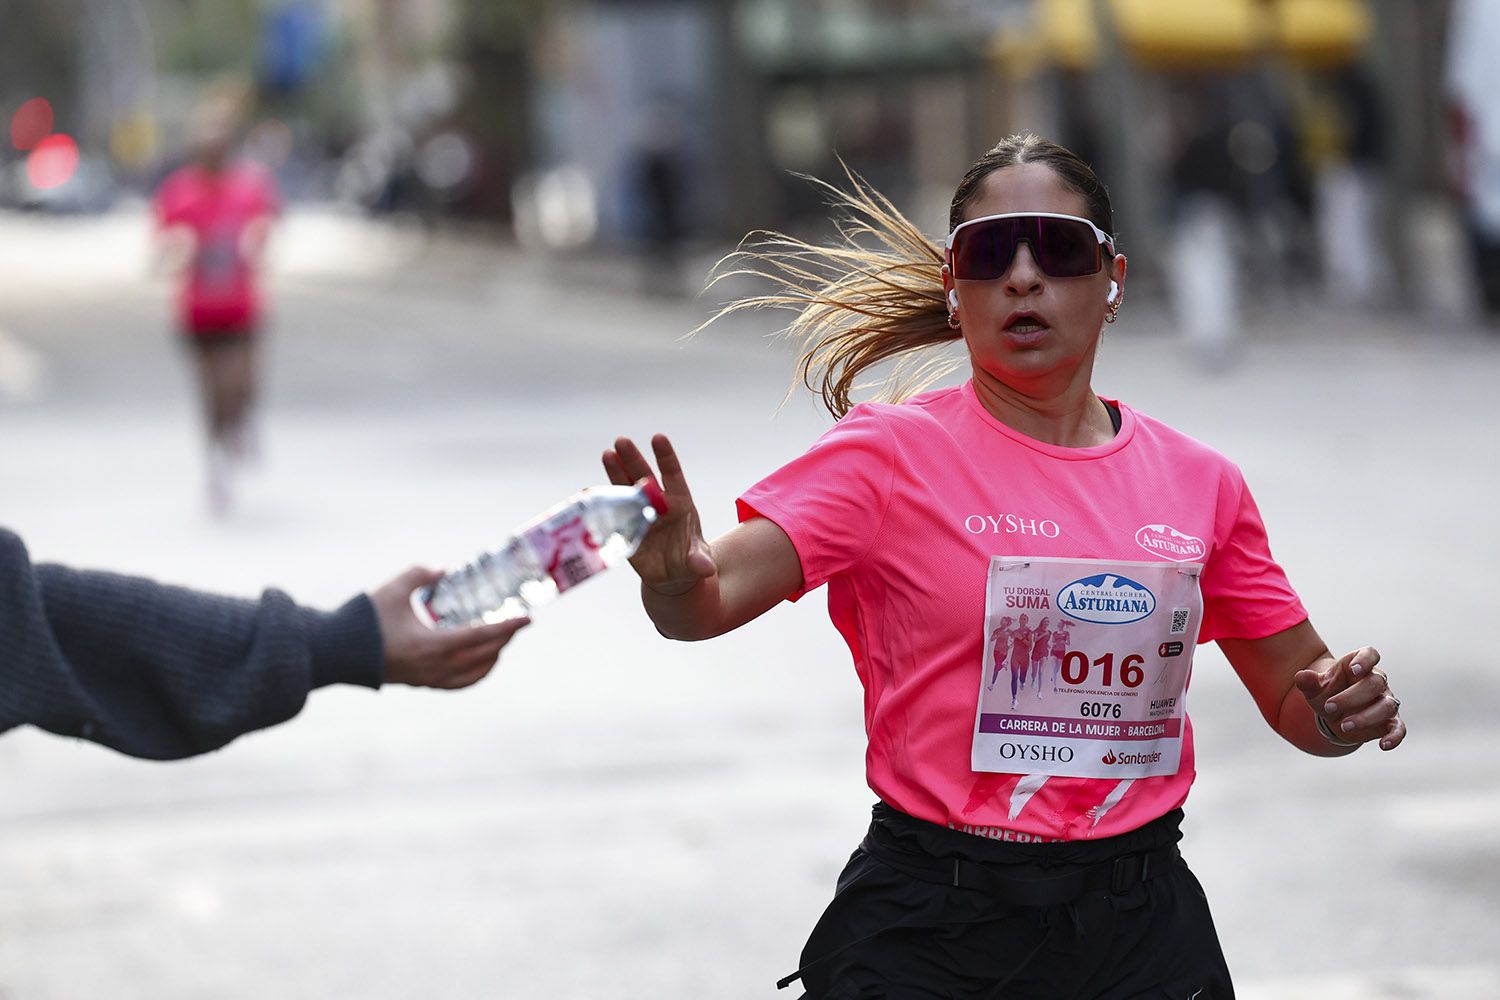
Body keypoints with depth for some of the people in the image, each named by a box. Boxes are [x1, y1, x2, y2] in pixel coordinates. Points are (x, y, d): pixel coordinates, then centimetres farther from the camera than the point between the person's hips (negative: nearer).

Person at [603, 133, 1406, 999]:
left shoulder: (1199, 483, 4)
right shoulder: (890, 451, -5)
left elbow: (1298, 700, 13)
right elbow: (716, 595, -18)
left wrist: (1347, 711, -10)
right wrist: (675, 577, -41)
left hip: (1139, 926, 3)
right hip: (930, 927, -3)